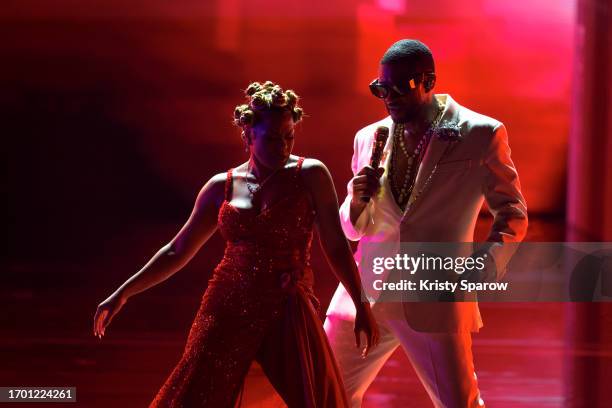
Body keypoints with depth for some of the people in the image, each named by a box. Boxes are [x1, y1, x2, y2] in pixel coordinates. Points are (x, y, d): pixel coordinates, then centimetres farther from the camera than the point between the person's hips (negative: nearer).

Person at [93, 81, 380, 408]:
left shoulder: (310, 175, -1)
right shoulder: (223, 187, 6)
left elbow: (336, 246, -3)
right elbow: (177, 251, 13)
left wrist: (361, 305, -9)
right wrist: (123, 293, 10)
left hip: (287, 313, -2)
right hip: (228, 308, 2)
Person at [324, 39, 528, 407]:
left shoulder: (481, 135, -3)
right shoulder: (369, 138, 9)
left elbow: (512, 212, 3)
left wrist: (488, 263, -14)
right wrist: (358, 201, -7)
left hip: (435, 298, -4)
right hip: (366, 292, 4)